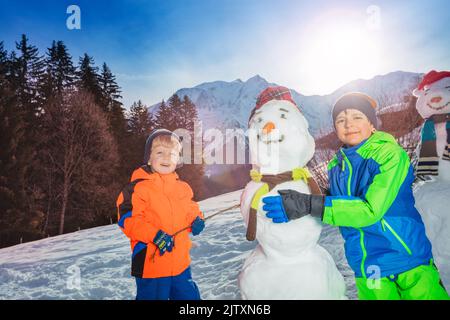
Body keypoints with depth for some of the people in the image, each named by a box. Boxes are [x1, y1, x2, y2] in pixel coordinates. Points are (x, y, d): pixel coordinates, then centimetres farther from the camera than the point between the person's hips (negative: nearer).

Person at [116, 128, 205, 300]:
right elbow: (127, 219, -17)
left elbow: (190, 209, 21)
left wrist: (197, 219, -1)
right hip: (151, 265, -5)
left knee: (190, 296, 20)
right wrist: (155, 235, -25)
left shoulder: (182, 187, 7)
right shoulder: (138, 187, -13)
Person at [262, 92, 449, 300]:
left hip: (409, 263, -4)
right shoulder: (335, 167, 1)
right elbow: (333, 204, 14)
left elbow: (370, 210, -25)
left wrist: (308, 205, -32)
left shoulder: (390, 154, -14)